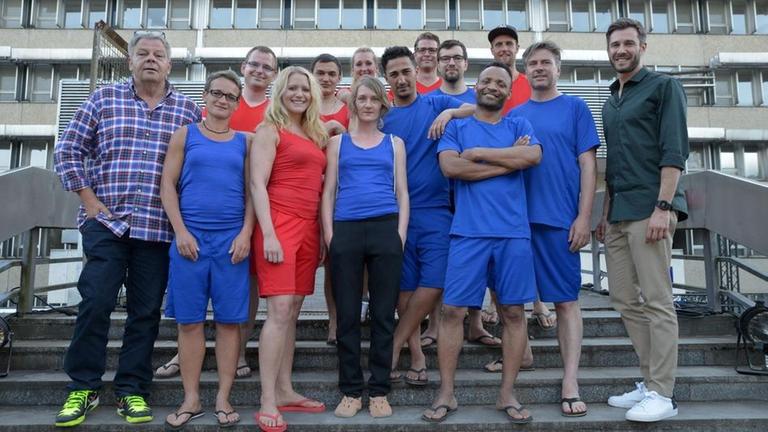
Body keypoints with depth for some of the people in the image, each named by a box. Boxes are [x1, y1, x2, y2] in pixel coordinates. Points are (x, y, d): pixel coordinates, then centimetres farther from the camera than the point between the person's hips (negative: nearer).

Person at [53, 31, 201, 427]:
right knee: (95, 302, -4)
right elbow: (68, 150, 7)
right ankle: (82, 388, 15)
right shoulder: (104, 98, 7)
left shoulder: (188, 110, 8)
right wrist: (89, 201, -1)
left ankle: (132, 391, 18)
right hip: (106, 221, -1)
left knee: (146, 311, 5)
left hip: (159, 228, 1)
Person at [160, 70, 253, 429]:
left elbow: (251, 191, 7)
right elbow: (167, 186, 4)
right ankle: (191, 399, 15)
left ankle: (223, 399, 13)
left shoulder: (244, 141, 11)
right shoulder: (185, 135, 9)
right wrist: (181, 232, -6)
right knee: (189, 319, 3)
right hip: (191, 235, 0)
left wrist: (246, 233, -6)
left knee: (229, 320, 2)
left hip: (232, 238, 0)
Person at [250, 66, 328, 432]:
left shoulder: (315, 135, 20)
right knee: (279, 311, -11)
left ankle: (284, 391, 17)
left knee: (293, 311, 8)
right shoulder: (270, 130, 1)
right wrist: (268, 234, -17)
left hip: (309, 227, 7)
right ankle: (267, 402, -5)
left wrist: (324, 234, 15)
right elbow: (257, 184, -8)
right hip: (280, 224, -6)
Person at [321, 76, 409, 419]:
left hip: (386, 228, 0)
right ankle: (350, 391, 15)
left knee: (383, 313, 3)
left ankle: (379, 391, 14)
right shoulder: (338, 141, 15)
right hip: (345, 230, 0)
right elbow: (329, 191, 10)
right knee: (348, 314, 3)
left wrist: (401, 234, -2)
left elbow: (402, 192, 11)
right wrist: (329, 233, -2)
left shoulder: (394, 143, 15)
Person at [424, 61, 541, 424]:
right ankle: (446, 393, 10)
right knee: (452, 310, -2)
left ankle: (507, 393, 17)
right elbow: (450, 167, -8)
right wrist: (509, 160, -5)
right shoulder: (456, 126, 11)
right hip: (468, 232, -1)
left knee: (513, 311, 4)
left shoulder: (519, 126, 15)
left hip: (514, 232, 2)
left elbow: (534, 156, -7)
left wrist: (479, 153, -6)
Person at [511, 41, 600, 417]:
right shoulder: (514, 115, 14)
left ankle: (570, 384, 2)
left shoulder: (575, 108, 5)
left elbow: (588, 165, -1)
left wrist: (583, 217, -8)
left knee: (566, 300, -1)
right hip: (519, 217, 3)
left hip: (560, 219, -3)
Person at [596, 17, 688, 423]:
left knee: (657, 302, -4)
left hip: (649, 209, -7)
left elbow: (674, 151, -9)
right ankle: (650, 381, 19)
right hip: (617, 215, 7)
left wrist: (663, 207, -17)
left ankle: (662, 393, 4)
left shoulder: (663, 86, 1)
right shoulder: (610, 101, 21)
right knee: (625, 300, 8)